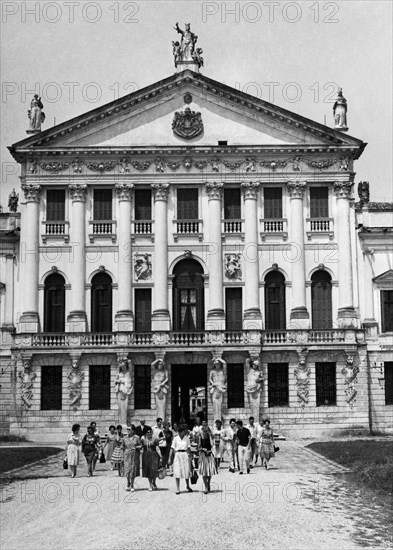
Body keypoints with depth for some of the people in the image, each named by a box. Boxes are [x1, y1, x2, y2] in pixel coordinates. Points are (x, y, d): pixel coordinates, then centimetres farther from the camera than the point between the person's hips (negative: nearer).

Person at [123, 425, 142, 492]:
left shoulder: (137, 438, -3)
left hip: (135, 455, -1)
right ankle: (128, 484, 18)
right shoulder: (124, 438, 4)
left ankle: (132, 486, 15)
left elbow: (141, 446, -2)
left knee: (133, 470, 2)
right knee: (127, 470, -4)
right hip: (127, 455, 1)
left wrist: (135, 447, -16)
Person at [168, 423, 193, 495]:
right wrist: (170, 458, -2)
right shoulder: (175, 438, -1)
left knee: (187, 471, 5)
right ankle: (177, 489, 2)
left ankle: (188, 486, 29)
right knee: (177, 473, -4)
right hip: (177, 455, -2)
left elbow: (189, 448, 10)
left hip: (185, 455, 2)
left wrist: (190, 456, 5)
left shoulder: (187, 438, 6)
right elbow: (172, 449, 1)